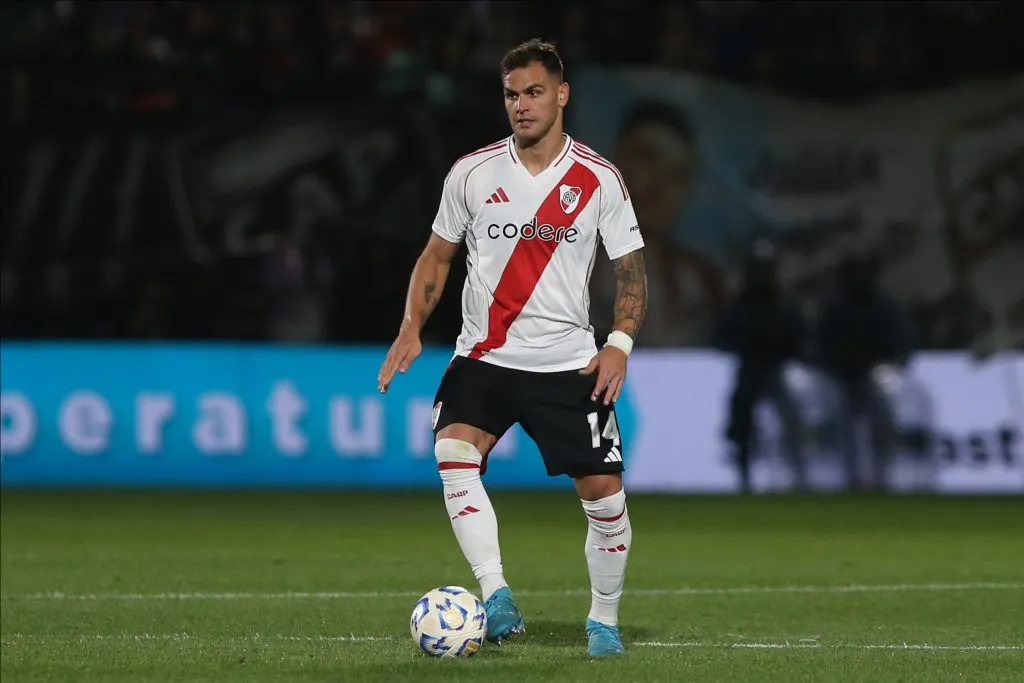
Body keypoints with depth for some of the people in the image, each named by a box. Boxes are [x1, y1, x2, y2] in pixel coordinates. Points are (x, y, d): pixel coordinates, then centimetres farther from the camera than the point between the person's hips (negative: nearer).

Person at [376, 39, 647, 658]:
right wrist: (412, 327, -2)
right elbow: (439, 255, 12)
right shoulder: (472, 172, 2)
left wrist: (620, 343, -13)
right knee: (454, 451, -26)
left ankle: (605, 619, 18)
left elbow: (631, 269, 3)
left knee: (603, 490, -4)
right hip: (483, 357, 1)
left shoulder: (600, 180, -2)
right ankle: (497, 598, -29)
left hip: (568, 363, -1)